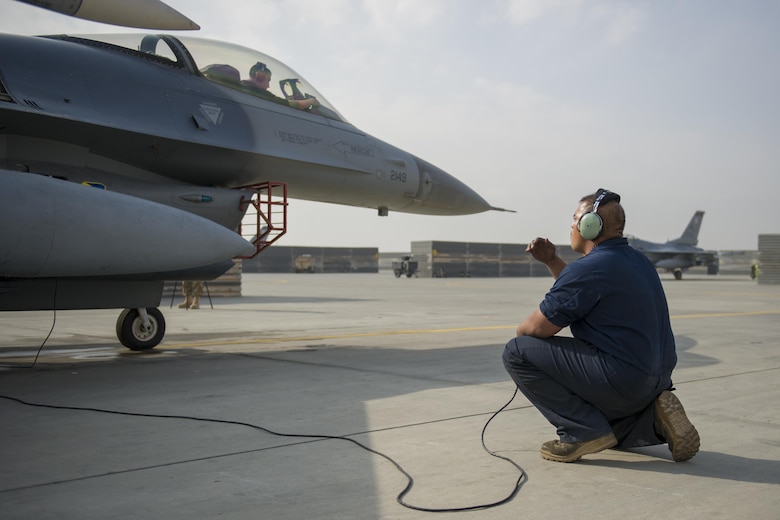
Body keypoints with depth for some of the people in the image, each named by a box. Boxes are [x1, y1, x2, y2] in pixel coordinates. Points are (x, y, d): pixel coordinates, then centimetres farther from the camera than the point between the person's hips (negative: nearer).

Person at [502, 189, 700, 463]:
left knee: (517, 352, -9)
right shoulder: (635, 259, 13)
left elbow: (538, 327, -14)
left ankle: (584, 431, -9)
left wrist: (520, 330, 8)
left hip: (620, 377, -10)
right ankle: (652, 421, 11)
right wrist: (551, 260, 17)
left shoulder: (590, 267, -18)